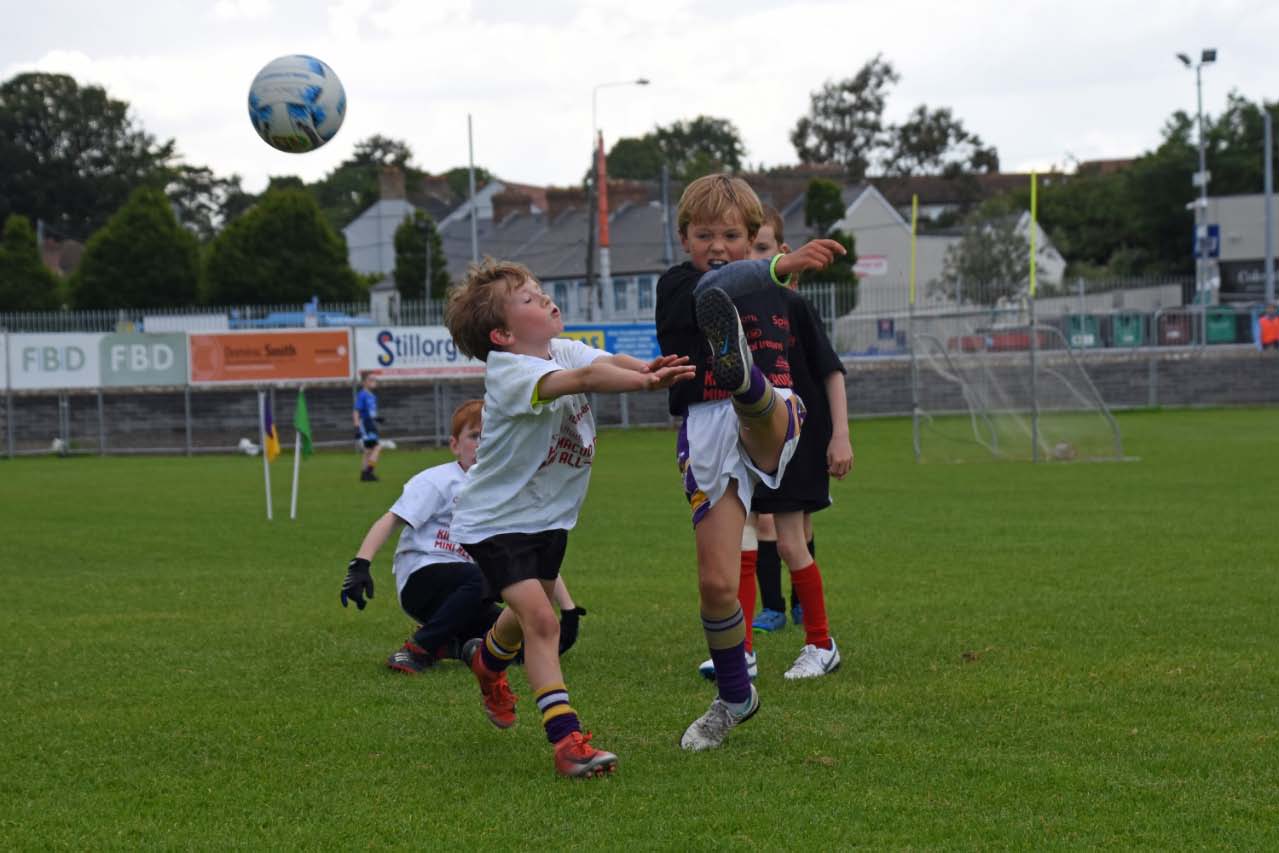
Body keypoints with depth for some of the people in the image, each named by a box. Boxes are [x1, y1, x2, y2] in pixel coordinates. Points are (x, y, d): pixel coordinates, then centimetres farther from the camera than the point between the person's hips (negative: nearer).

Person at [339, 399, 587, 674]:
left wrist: (569, 611, 7)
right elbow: (391, 520, -12)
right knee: (490, 577, -35)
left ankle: (448, 644, 1)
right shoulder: (439, 481, -3)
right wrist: (360, 565, -28)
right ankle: (418, 648, -22)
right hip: (421, 578, -6)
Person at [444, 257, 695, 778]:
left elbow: (605, 362, -26)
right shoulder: (510, 373, -29)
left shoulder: (566, 350, -6)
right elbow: (581, 379, -47)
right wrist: (644, 382, -61)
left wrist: (647, 368, -48)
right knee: (540, 619, -21)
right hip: (496, 520, -8)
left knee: (529, 611, 26)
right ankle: (567, 740, -22)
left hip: (549, 515, 8)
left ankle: (487, 661, 59)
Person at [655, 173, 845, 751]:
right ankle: (735, 697, 16)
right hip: (706, 433, -1)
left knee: (759, 408, -39)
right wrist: (782, 265, -35)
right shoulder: (676, 285, 3)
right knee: (715, 582, -5)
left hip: (769, 422, 1)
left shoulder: (773, 295, 20)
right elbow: (716, 285, -20)